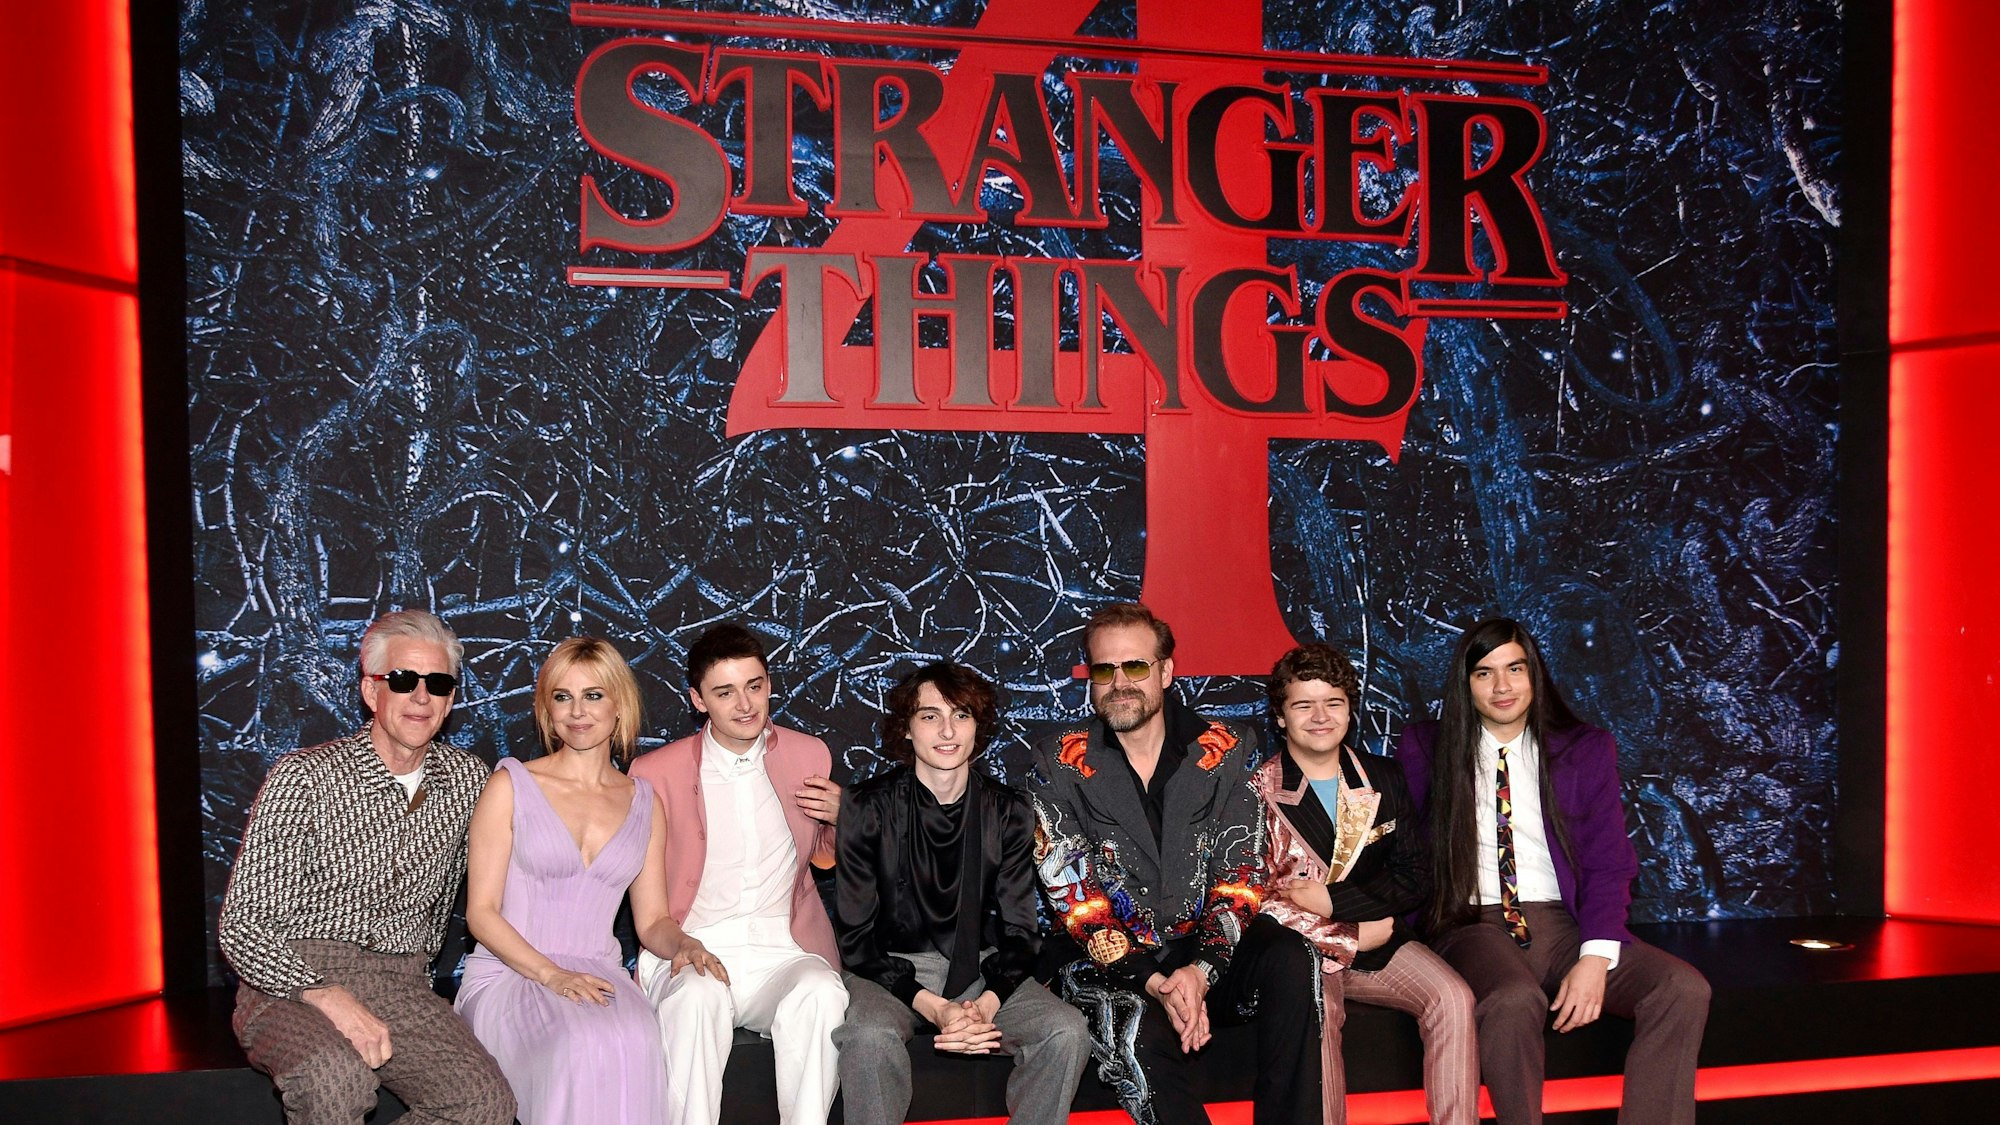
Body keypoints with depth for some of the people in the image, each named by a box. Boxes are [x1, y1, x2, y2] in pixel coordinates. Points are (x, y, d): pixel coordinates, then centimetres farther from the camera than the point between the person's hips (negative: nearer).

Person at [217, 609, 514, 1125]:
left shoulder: (467, 780, 5)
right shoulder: (304, 778, -8)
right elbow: (241, 926, -11)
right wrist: (325, 994, -25)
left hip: (401, 985, 4)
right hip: (294, 982, -4)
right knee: (337, 1079, -37)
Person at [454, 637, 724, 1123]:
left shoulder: (643, 803, 12)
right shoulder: (511, 785, 2)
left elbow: (652, 921, 15)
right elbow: (481, 911, -2)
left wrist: (684, 945, -9)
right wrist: (551, 975, -15)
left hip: (599, 976, 3)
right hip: (510, 973, -2)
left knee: (635, 1042, -33)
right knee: (582, 1045, -35)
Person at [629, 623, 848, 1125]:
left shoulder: (810, 756, 10)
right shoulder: (655, 773, 2)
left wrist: (841, 817, -1)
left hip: (784, 953, 1)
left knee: (821, 994, -32)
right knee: (697, 996, -35)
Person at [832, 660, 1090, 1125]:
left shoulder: (1009, 811, 1)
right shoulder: (868, 807, -7)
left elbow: (1019, 931, 3)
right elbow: (856, 936, -7)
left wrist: (986, 1004, -18)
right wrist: (933, 1007, -20)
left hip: (980, 969, 2)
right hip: (891, 970, -2)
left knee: (1068, 1031, -23)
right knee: (868, 1036, -35)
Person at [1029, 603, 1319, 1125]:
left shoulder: (1225, 750, 2)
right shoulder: (1061, 764, -2)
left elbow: (1240, 873, -3)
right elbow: (1073, 893, -7)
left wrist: (1201, 969, -20)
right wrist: (1154, 982, -19)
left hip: (1207, 948, 2)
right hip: (1110, 959, -2)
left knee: (1290, 960, -27)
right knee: (1143, 1041, -33)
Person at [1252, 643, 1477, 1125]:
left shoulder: (1385, 779, 9)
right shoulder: (1258, 792, -4)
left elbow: (1415, 879, 4)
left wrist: (1334, 901, -11)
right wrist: (1350, 936, -9)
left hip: (1379, 941, 4)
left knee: (1453, 999, -22)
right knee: (1316, 1016, -33)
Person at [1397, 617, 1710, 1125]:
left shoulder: (1587, 750, 9)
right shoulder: (1425, 749, 6)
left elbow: (1609, 862, 3)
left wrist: (1595, 959, -12)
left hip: (1565, 925, 3)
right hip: (1474, 925, -2)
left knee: (1685, 988, -22)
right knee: (1515, 1001, -36)